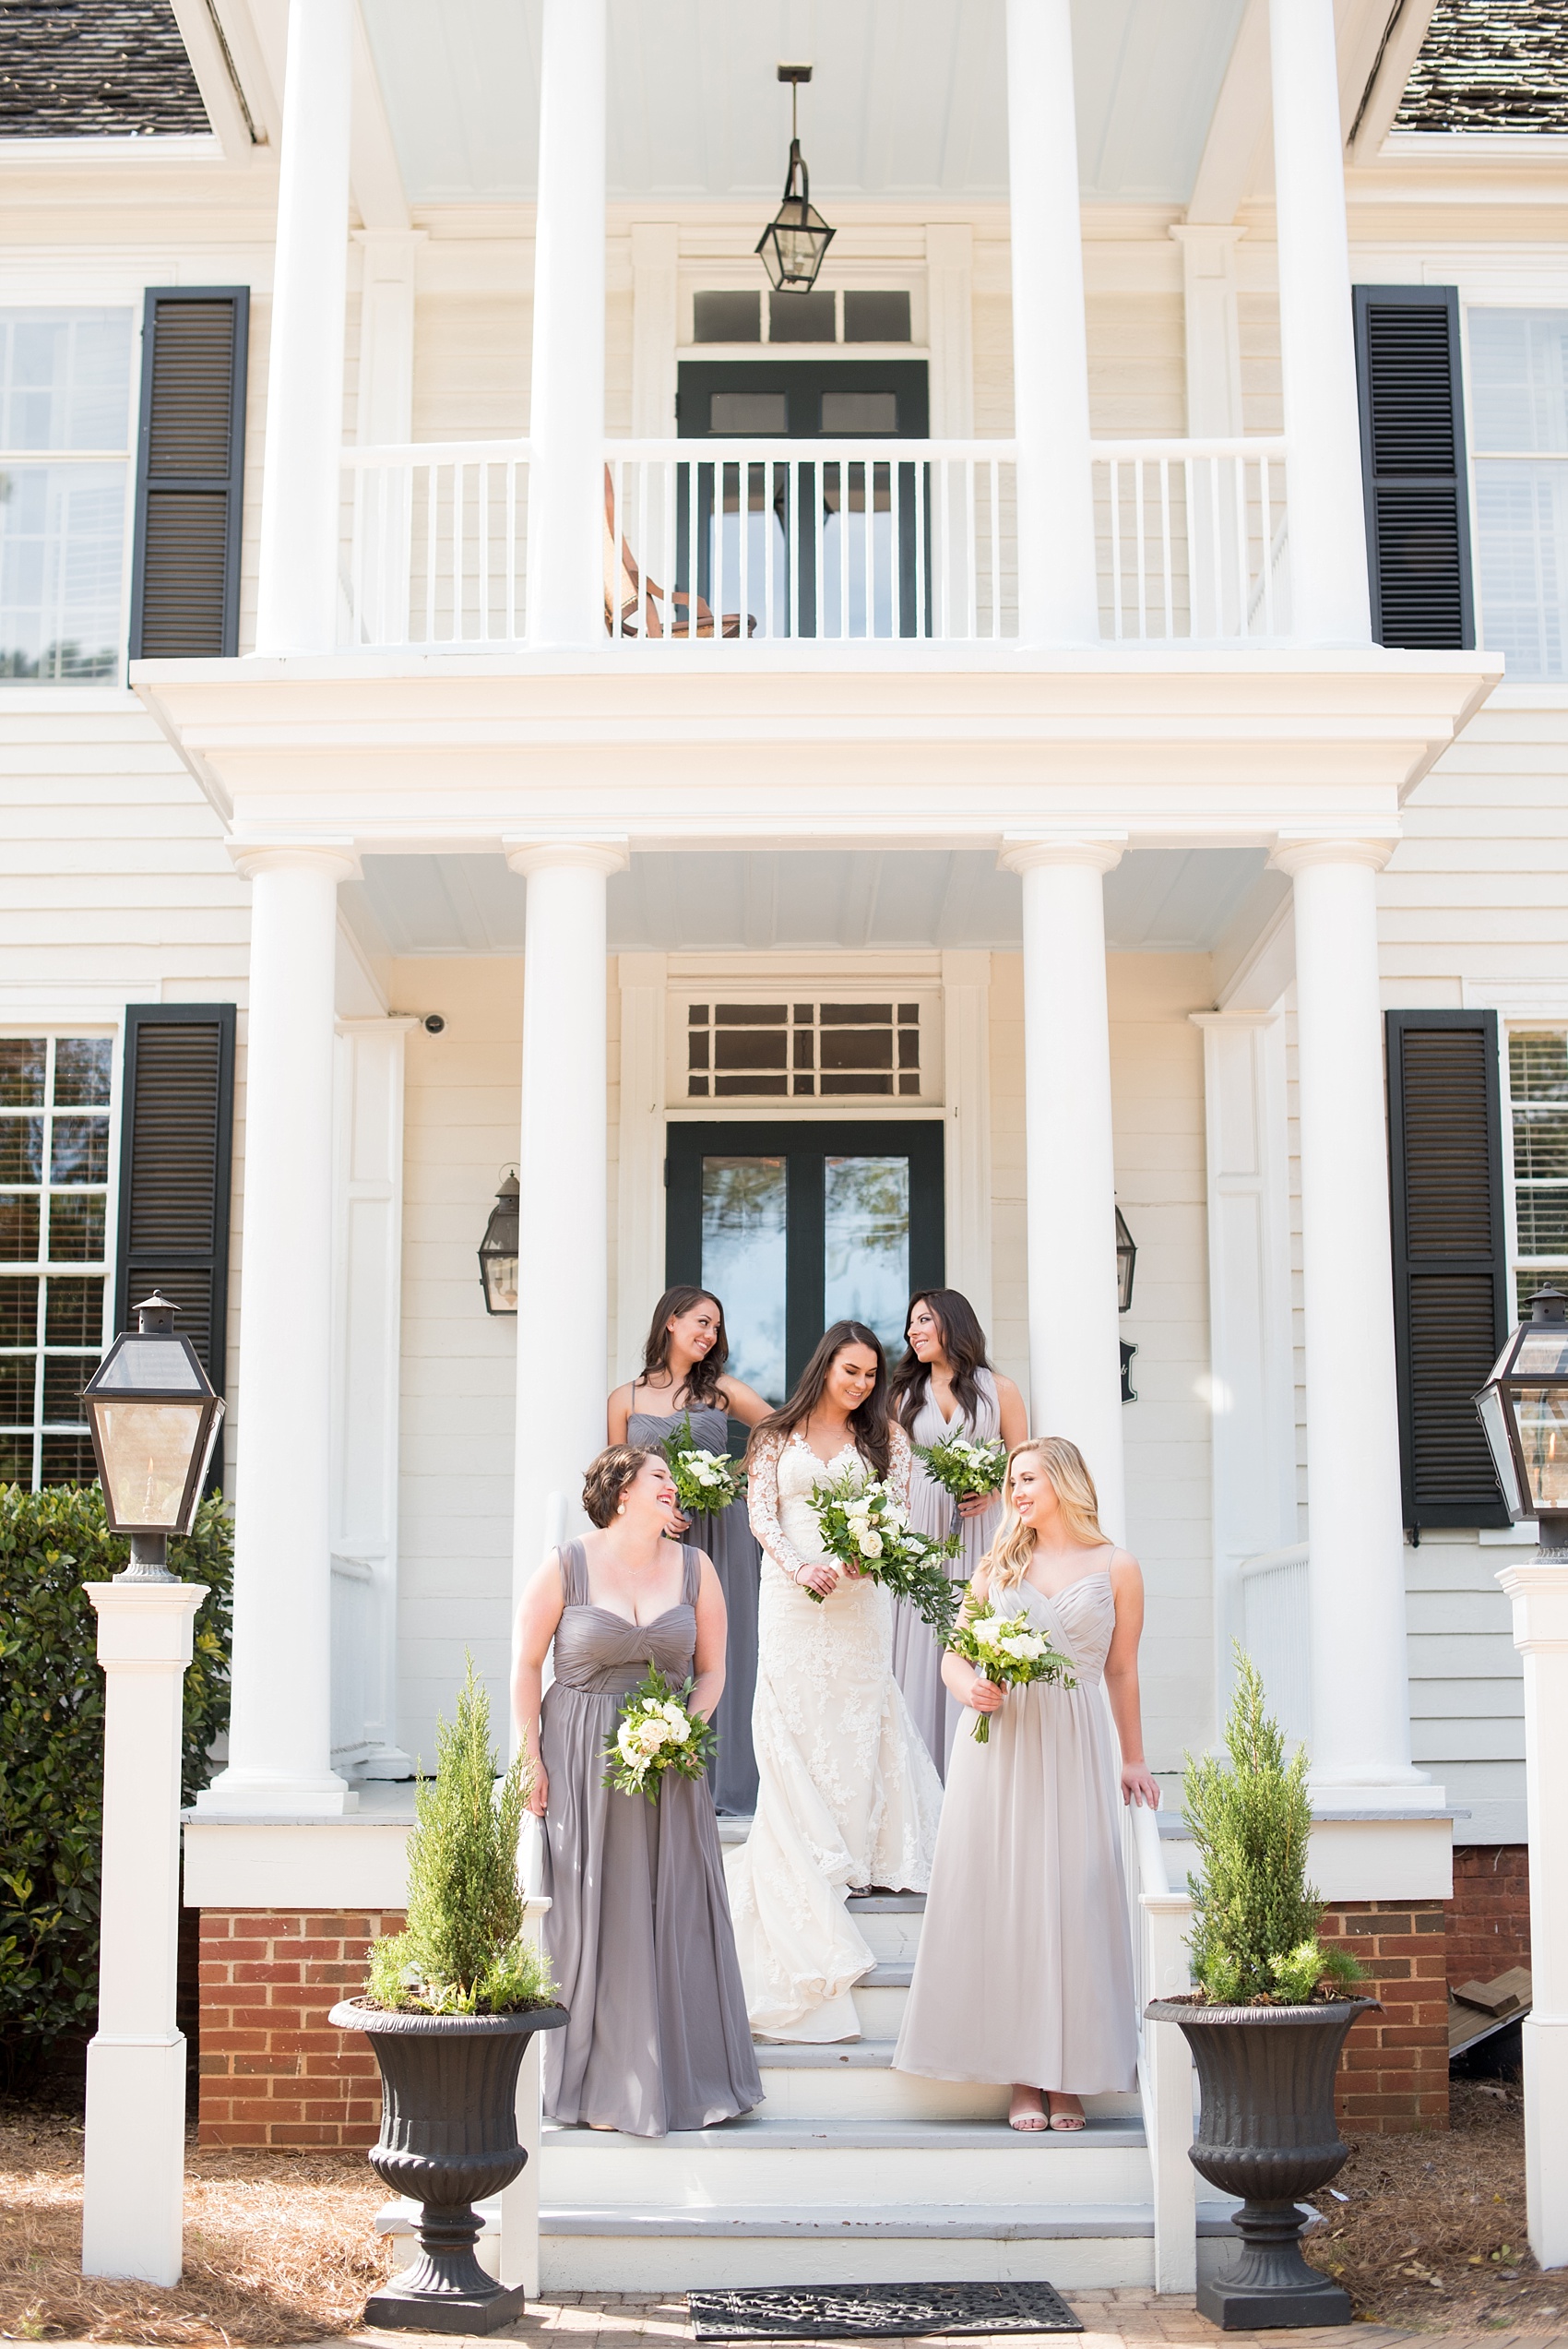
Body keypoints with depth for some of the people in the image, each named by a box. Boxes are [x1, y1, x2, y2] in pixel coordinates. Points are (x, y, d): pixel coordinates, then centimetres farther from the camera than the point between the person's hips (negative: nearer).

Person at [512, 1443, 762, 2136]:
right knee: (590, 1917, -1)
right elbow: (526, 1665, 0)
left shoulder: (694, 1570, 6)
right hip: (581, 1761, -3)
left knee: (674, 1916, 2)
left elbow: (711, 1670, 10)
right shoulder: (565, 1566, -3)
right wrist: (530, 1759, -6)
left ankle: (681, 2079, 12)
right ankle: (600, 2086, 8)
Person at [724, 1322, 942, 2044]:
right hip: (791, 1598, -1)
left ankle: (857, 1849, 7)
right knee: (792, 1726, -3)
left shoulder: (884, 1438, 9)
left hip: (860, 1600, 1)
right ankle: (807, 1856, 2)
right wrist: (803, 1569, -14)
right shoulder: (776, 1436, 7)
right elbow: (762, 1516, 1)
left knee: (857, 1718, 1)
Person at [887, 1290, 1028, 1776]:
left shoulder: (998, 1388, 7)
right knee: (924, 1647, -2)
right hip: (922, 1533, 2)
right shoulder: (906, 1394, 15)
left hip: (982, 1531, -2)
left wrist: (993, 1492, -12)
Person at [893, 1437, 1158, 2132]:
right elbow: (953, 1654, 12)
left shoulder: (1115, 1568, 8)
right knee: (1001, 1899, -2)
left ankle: (1067, 2076, 3)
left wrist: (1133, 1761, 12)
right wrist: (970, 1688, -10)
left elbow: (1121, 1672, 11)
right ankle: (1022, 2075, 4)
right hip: (998, 1743, 2)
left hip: (1074, 1746, -2)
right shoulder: (1000, 1565, 13)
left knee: (1072, 1900, -5)